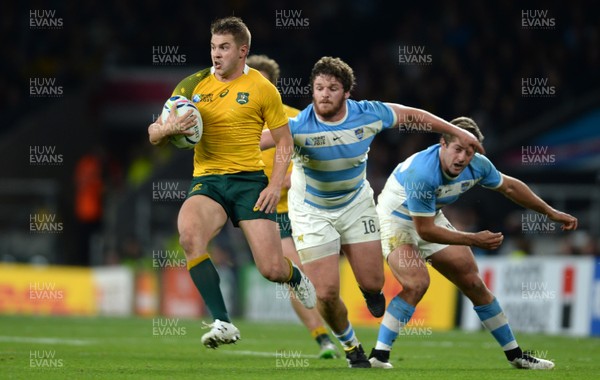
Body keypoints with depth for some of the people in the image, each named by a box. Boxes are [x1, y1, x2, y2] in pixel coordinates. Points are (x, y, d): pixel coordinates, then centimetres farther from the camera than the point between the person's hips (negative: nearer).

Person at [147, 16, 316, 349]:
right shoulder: (194, 85, 8)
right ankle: (222, 323, -30)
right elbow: (153, 135, 11)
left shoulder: (261, 89, 1)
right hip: (206, 181, 2)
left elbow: (284, 142, 6)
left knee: (272, 269, -10)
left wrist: (275, 185, -9)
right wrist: (169, 128, -13)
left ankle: (296, 277, 32)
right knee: (189, 235, -32)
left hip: (249, 181, -2)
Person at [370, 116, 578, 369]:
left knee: (474, 284, 7)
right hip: (396, 221, -7)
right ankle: (378, 356, -25)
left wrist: (551, 212, 10)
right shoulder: (422, 173, -37)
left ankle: (515, 355, 19)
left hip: (432, 218, 7)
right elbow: (425, 230, -31)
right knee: (416, 283, -29)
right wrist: (474, 240, -30)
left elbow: (509, 187, 5)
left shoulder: (477, 166, -17)